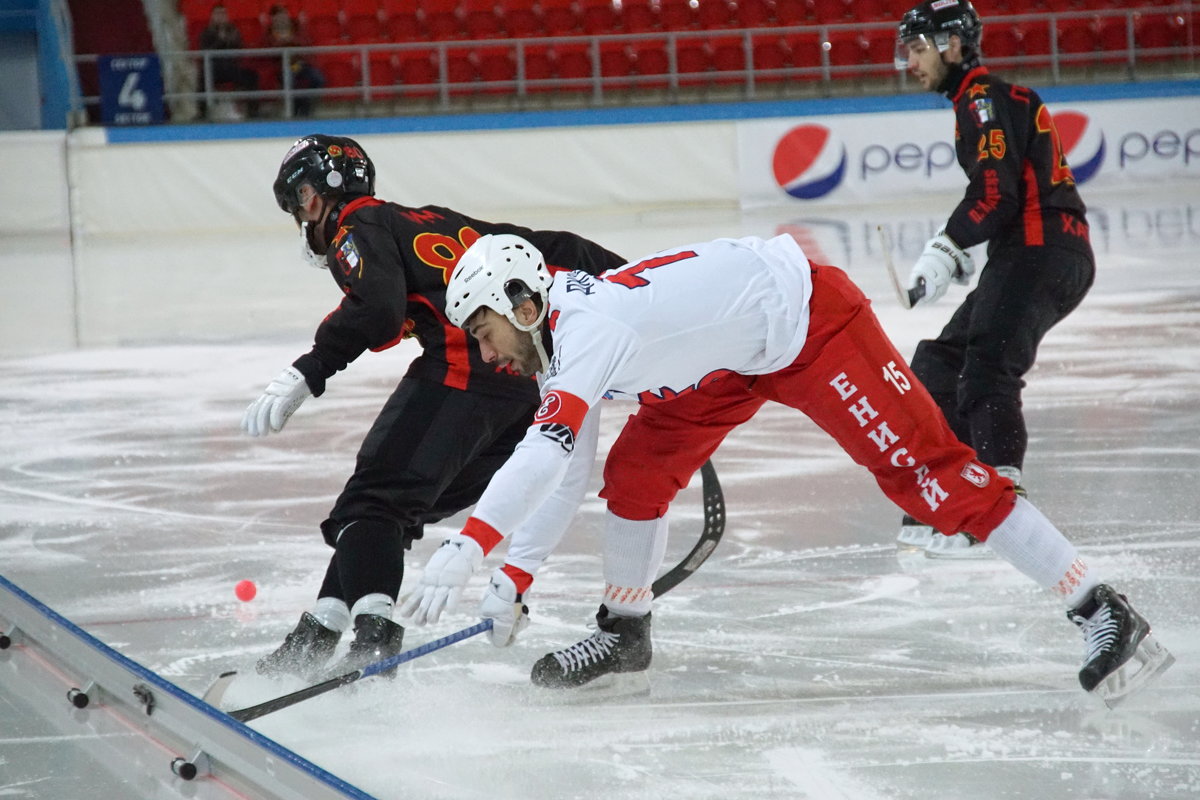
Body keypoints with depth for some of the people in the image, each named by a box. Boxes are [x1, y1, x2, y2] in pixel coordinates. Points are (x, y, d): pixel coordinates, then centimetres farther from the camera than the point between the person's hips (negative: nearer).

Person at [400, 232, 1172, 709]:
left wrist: (466, 548, -46)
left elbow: (548, 449, -41)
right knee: (637, 468, 2)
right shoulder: (563, 330, 3)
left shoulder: (589, 325, -27)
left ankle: (1105, 614, -17)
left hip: (809, 321, -10)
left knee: (924, 470, -16)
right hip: (739, 355, 10)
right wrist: (516, 579, 7)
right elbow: (548, 471, 11)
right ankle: (625, 632, 20)